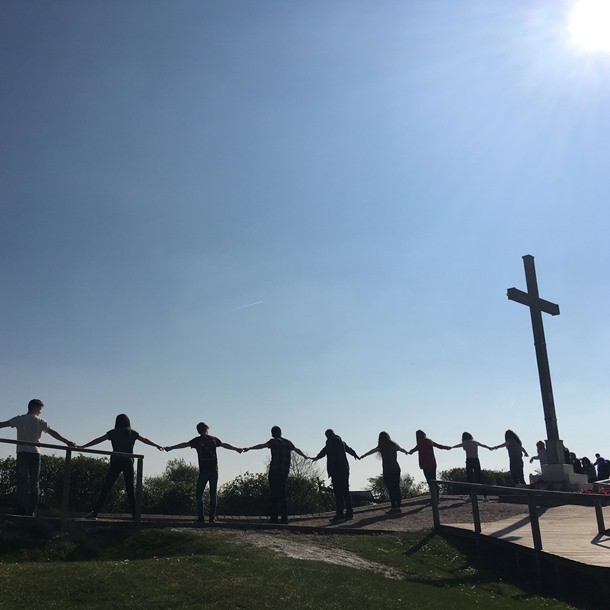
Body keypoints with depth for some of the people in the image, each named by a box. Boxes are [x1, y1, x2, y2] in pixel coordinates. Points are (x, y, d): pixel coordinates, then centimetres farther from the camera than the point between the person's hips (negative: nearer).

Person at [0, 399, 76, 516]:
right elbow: (53, 433, 0)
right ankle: (32, 512, 4)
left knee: (22, 482, 0)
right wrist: (67, 442, 0)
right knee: (34, 483, 6)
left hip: (22, 453, 0)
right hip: (35, 454, 0)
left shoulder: (19, 419, 5)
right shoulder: (40, 421, 4)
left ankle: (21, 511, -7)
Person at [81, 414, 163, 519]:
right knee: (130, 490, 8)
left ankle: (94, 512, -5)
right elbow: (145, 440, 22)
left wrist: (82, 447, 16)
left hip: (116, 462, -2)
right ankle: (134, 514, 6)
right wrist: (157, 446, 36)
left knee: (106, 488, 0)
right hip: (128, 462, 2)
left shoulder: (113, 433, 6)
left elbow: (97, 440, 8)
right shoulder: (132, 433, 10)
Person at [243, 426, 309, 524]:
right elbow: (297, 450, 31)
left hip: (274, 471, -5)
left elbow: (263, 445, -20)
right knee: (282, 494, 10)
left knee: (274, 494, -3)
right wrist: (305, 456, 49)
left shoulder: (274, 441, -3)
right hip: (285, 472, 5)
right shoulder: (287, 442, 15)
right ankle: (284, 517, 8)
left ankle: (274, 517, -7)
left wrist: (250, 448, -27)